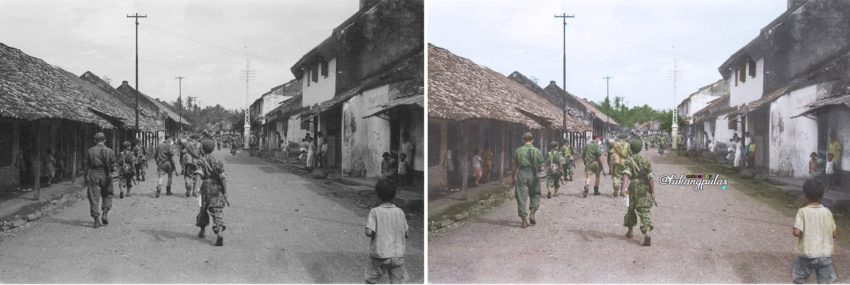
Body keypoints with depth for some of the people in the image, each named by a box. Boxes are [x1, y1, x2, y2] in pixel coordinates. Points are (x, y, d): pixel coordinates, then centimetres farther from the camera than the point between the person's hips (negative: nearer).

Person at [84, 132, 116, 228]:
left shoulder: (90, 151, 1)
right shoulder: (109, 151, 0)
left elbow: (86, 165, 2)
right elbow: (113, 165, 0)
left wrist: (86, 179, 8)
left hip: (93, 176, 0)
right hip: (105, 176, 0)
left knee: (94, 198, 2)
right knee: (107, 196, 18)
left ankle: (97, 220, -4)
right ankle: (104, 215, 4)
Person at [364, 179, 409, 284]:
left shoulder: (375, 211, -9)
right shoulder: (399, 212, 0)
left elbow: (369, 232, -18)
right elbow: (406, 233, 5)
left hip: (379, 255, -2)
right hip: (398, 255, 2)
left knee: (370, 281, 14)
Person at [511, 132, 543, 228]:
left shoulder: (518, 151, 0)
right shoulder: (537, 151, 1)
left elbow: (515, 166, 3)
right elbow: (541, 165, 2)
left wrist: (514, 177, 11)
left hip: (521, 174, -1)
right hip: (533, 174, 1)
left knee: (521, 197, 3)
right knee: (535, 195, 19)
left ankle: (524, 220, 0)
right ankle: (532, 214, 4)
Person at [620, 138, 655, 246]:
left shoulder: (628, 161, -1)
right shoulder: (646, 160, 2)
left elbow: (626, 174, -19)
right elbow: (650, 177, -4)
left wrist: (623, 188, -29)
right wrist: (653, 192, 0)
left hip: (633, 189, 0)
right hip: (645, 189, 0)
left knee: (631, 208, 22)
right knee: (645, 211, -6)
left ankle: (630, 231, 35)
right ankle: (647, 234, -25)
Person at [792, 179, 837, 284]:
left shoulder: (803, 211, -10)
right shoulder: (827, 212, 2)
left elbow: (796, 232, -18)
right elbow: (833, 234, 7)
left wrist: (794, 231, 4)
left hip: (807, 255, -3)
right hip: (826, 255, 3)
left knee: (799, 281, 16)